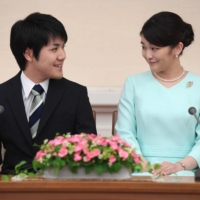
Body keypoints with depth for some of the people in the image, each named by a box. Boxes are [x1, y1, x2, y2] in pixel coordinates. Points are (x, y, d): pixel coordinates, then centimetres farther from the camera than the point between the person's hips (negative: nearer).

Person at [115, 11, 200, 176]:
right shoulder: (134, 83, 9)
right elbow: (124, 132, 4)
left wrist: (180, 165, -16)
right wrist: (145, 165, -13)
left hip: (184, 174, 0)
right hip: (142, 174, 0)